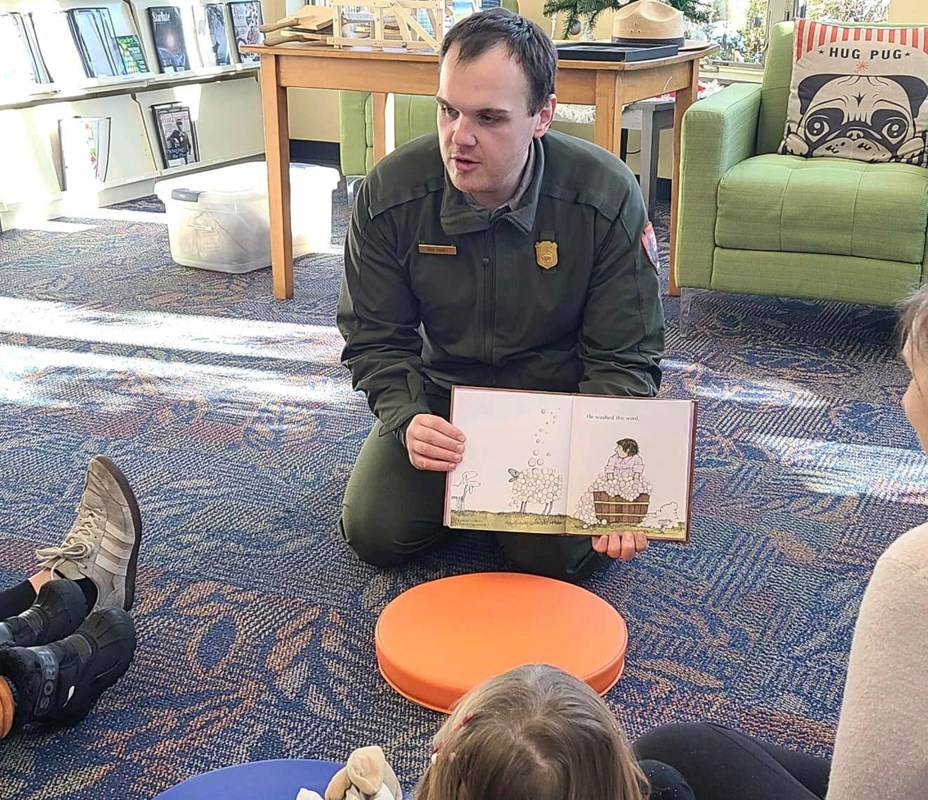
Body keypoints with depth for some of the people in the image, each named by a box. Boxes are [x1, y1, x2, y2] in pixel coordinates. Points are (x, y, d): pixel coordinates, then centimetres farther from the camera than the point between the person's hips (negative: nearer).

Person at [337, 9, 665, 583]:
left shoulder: (609, 197, -22)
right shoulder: (388, 195, -18)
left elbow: (624, 358, -16)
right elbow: (376, 340, -7)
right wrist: (409, 420, -28)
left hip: (559, 400, -2)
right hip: (441, 395, 2)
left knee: (560, 556, -20)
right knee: (375, 532, -13)